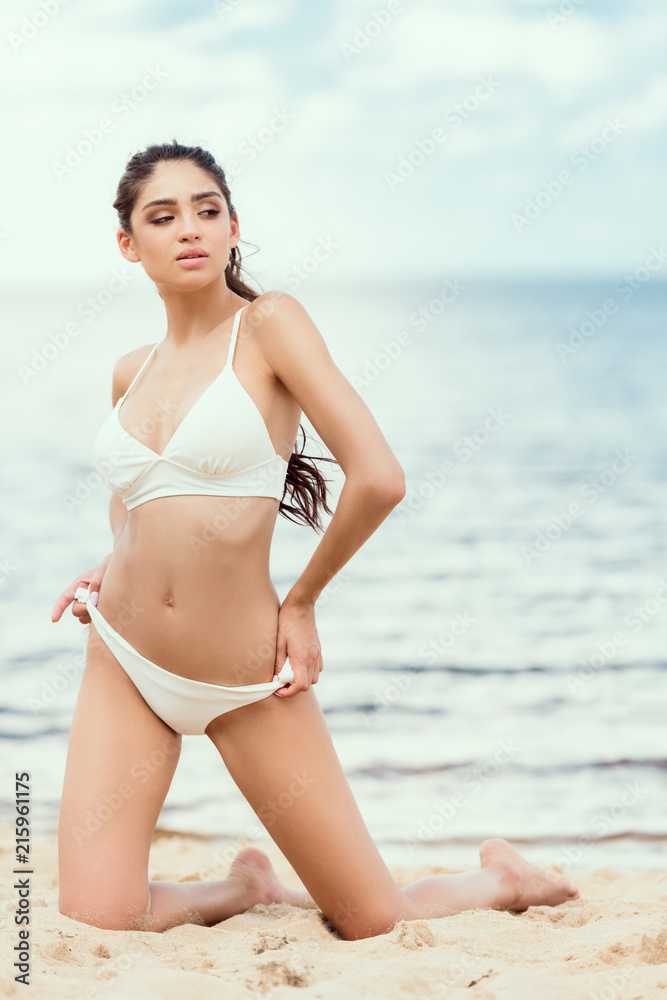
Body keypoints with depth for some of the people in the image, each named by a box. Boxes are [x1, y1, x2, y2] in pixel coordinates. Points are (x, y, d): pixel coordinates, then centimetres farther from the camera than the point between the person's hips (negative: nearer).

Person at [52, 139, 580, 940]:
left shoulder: (268, 323, -8)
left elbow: (379, 479, -17)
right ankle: (243, 889, 23)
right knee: (92, 924, -9)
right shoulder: (131, 373, 8)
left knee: (377, 926, 2)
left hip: (249, 683, -4)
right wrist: (104, 575, 6)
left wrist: (300, 602, -6)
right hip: (124, 665, 4)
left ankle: (500, 879, 35)